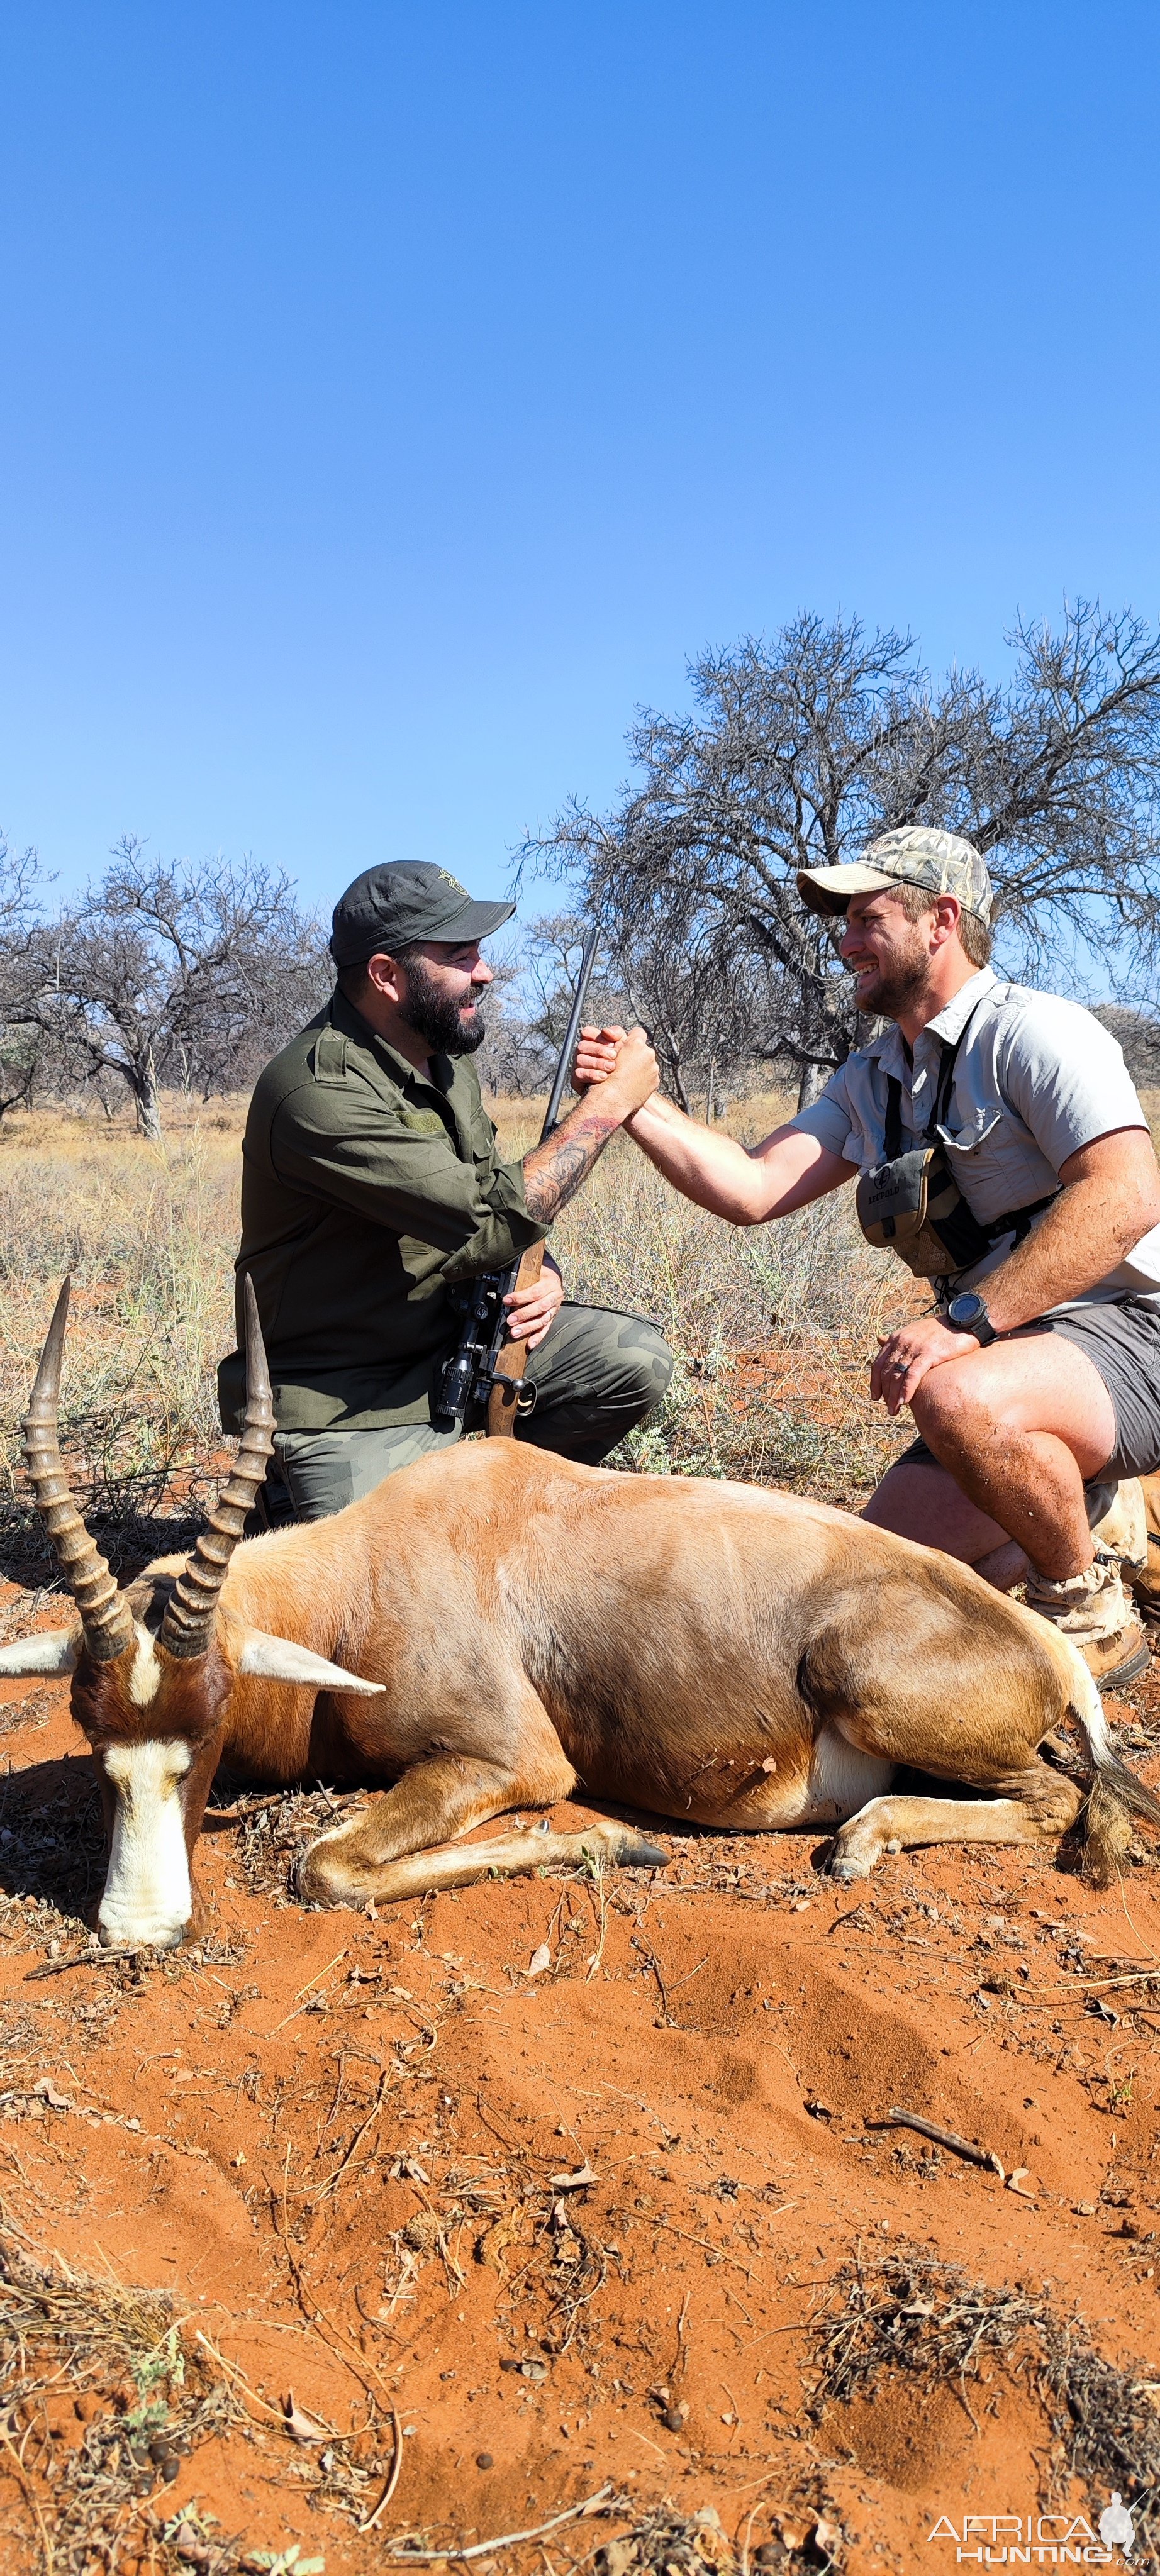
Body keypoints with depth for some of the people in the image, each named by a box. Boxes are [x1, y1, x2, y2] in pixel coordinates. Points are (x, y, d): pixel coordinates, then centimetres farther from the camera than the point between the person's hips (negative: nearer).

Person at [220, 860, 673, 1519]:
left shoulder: (445, 1056, 3)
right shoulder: (320, 1093, -26)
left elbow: (494, 1194, 16)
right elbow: (494, 1220, -30)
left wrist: (542, 1275, -7)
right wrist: (613, 1101, -20)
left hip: (455, 1341, 8)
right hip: (350, 1404, -7)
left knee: (637, 1359, -9)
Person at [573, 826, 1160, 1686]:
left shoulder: (1033, 1032, -13)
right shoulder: (871, 1081, 12)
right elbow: (753, 1188, 2)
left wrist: (971, 1320, -30)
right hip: (1003, 1360, 8)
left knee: (961, 1402, -38)